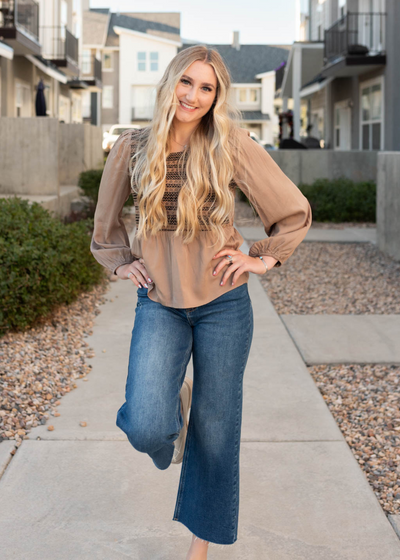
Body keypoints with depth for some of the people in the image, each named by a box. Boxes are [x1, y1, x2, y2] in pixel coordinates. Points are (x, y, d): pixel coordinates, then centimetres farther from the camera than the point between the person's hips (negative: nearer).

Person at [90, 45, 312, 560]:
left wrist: (264, 258, -2)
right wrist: (122, 263, 6)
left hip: (222, 303, -1)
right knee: (145, 429, -18)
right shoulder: (132, 148, 0)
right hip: (159, 303, 1)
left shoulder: (231, 146, -7)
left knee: (214, 431, 8)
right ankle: (175, 402, 20)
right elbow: (106, 223, 17)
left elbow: (294, 211, 2)